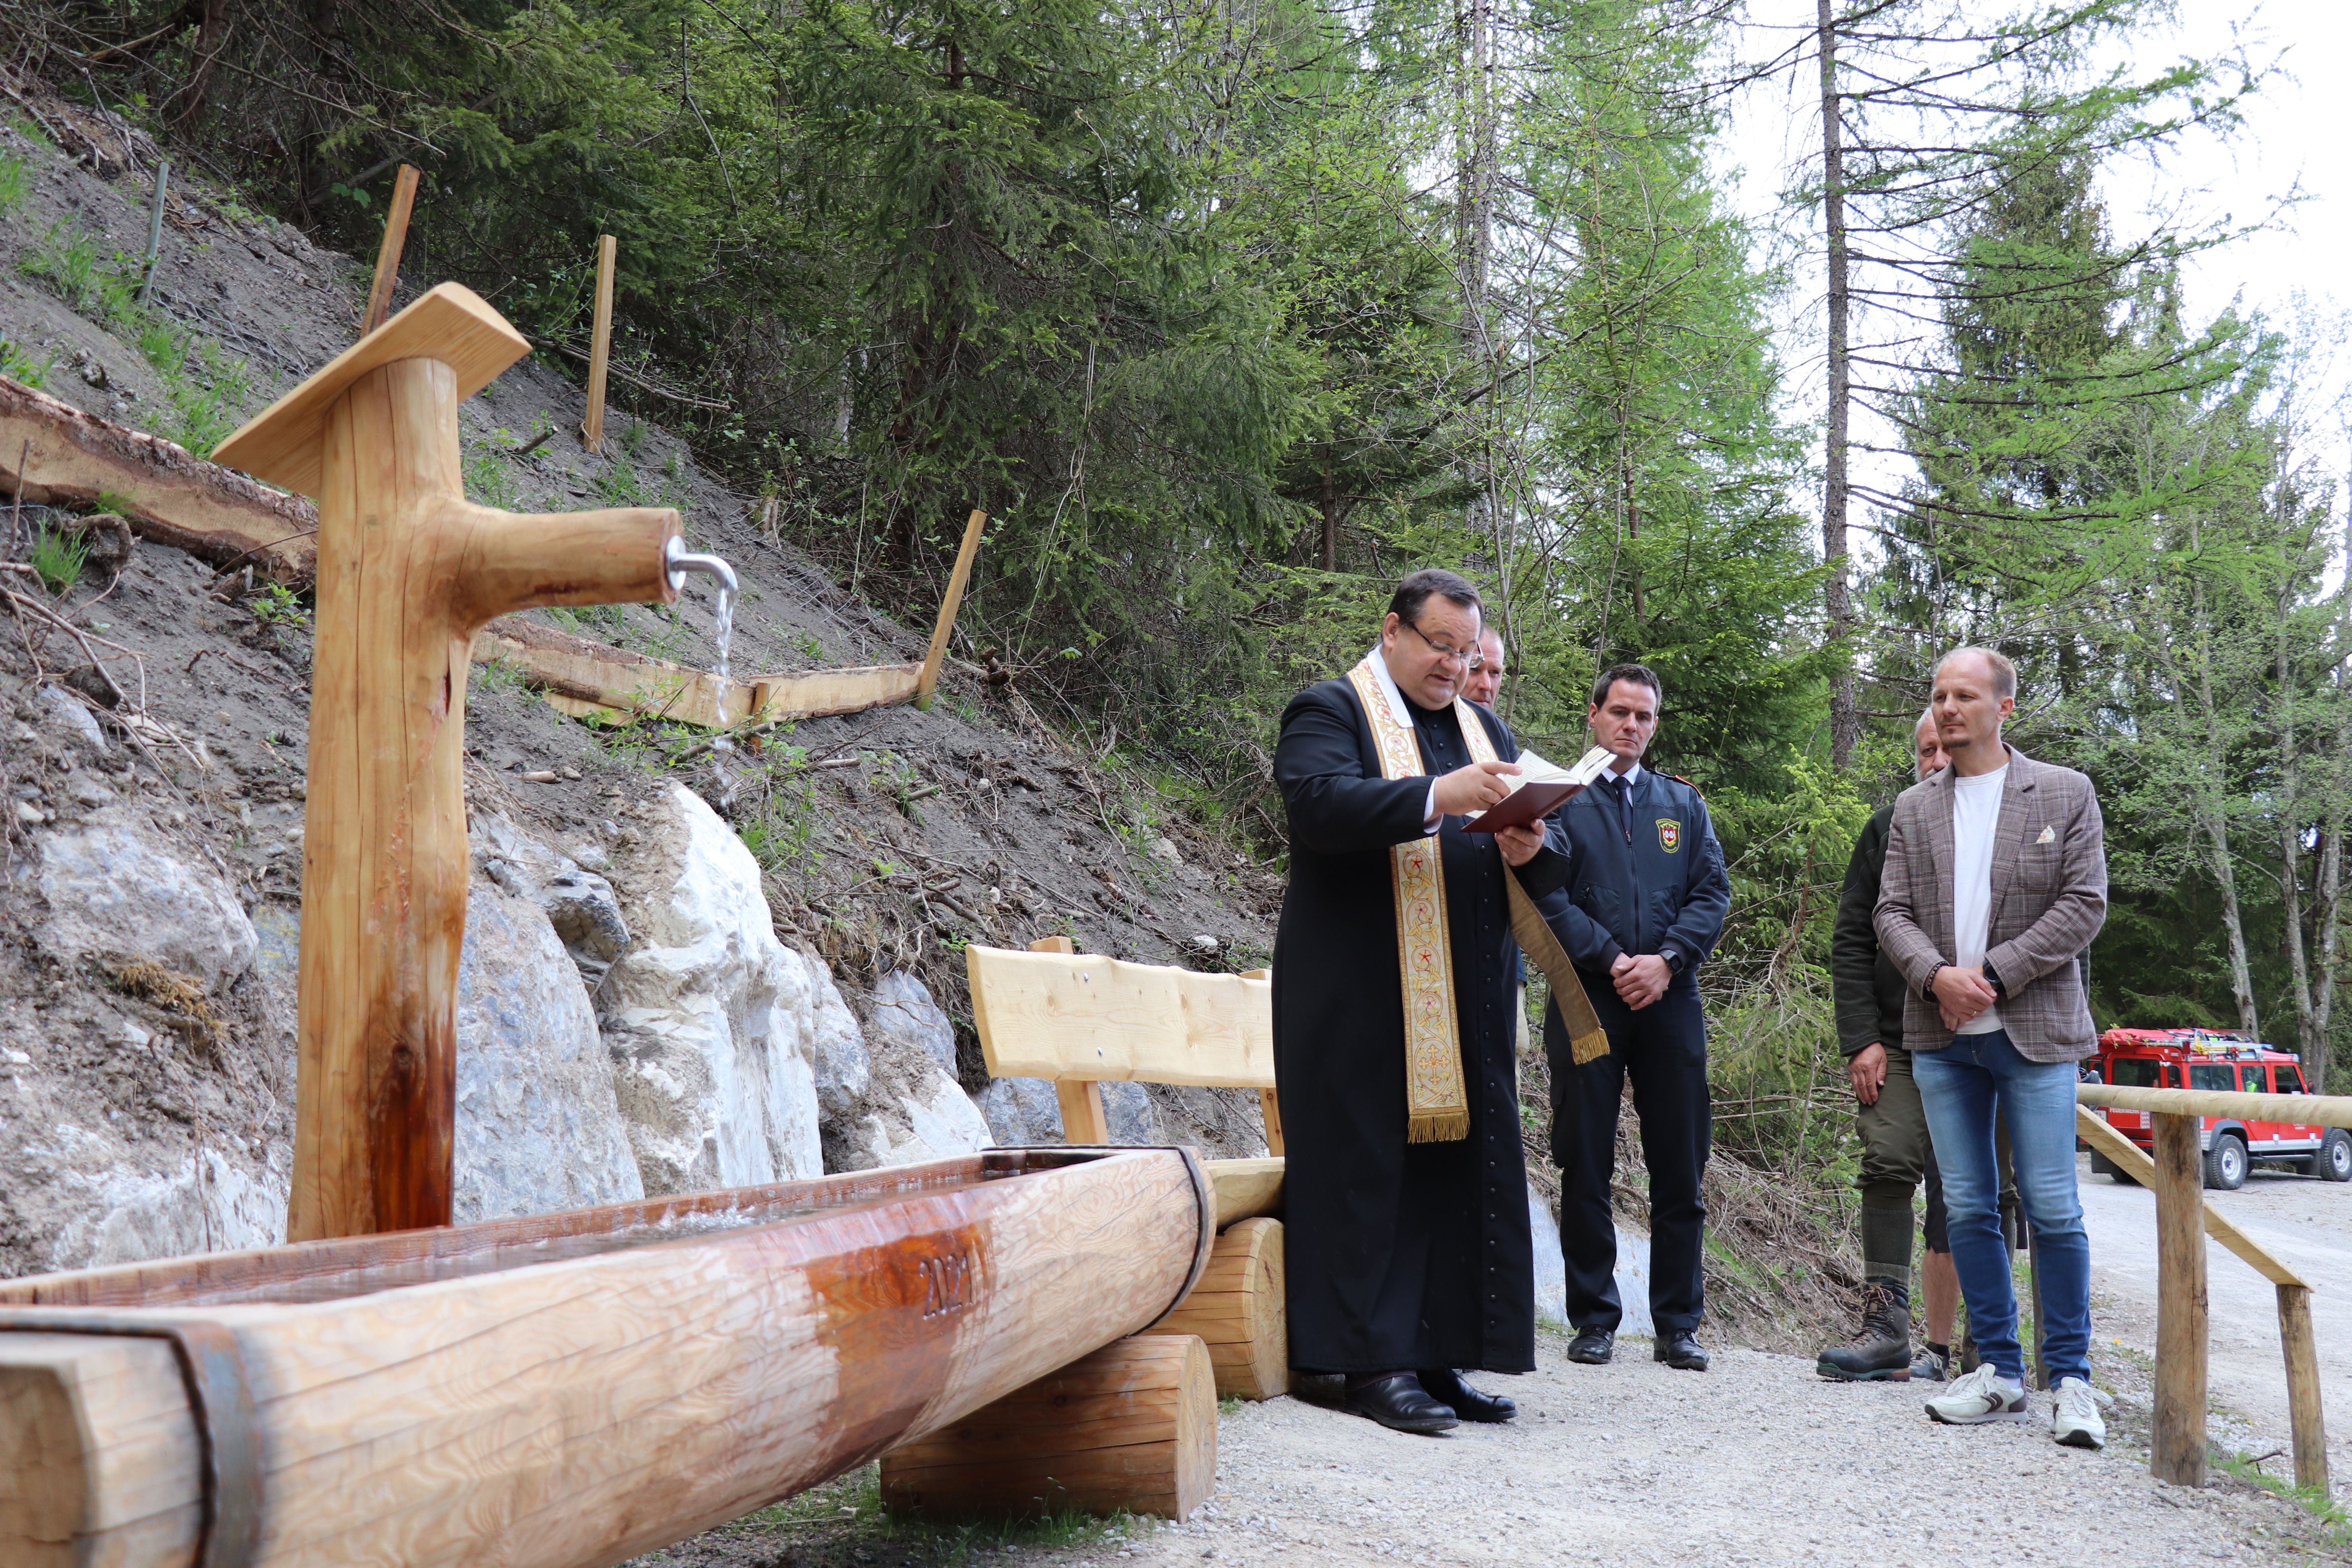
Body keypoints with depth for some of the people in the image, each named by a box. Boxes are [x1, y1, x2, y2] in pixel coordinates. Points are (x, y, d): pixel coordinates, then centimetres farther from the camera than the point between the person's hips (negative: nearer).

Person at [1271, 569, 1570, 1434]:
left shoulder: (1487, 731, 20)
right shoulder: (1329, 711, 1)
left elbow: (1551, 869, 15)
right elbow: (1320, 806, -19)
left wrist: (1528, 849, -9)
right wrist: (1437, 798, -29)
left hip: (1466, 1001, 6)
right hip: (1362, 996, -6)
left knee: (1463, 1170, 5)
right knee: (1369, 1169, -4)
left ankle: (1442, 1355, 13)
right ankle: (1374, 1361, 2)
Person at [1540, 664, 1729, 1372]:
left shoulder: (1684, 804, 17)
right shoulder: (1559, 801, 7)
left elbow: (1713, 893, 8)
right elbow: (1546, 896, -4)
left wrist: (1667, 959, -8)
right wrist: (1613, 960, -12)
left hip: (1670, 1002, 3)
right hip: (1587, 1001, -2)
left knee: (1679, 1169, 4)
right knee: (1586, 1171, 1)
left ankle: (1678, 1325, 13)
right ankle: (1594, 1320, 11)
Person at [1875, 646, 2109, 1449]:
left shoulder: (2066, 794, 2)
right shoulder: (1913, 808, 12)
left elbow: (2085, 905, -5)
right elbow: (1892, 913, 7)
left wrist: (1992, 973, -13)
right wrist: (1937, 975, -13)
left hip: (2034, 1029, -3)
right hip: (1942, 1035, 4)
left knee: (2053, 1209, -3)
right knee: (1967, 1208, 7)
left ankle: (2071, 1378, 8)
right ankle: (1999, 1373, 16)